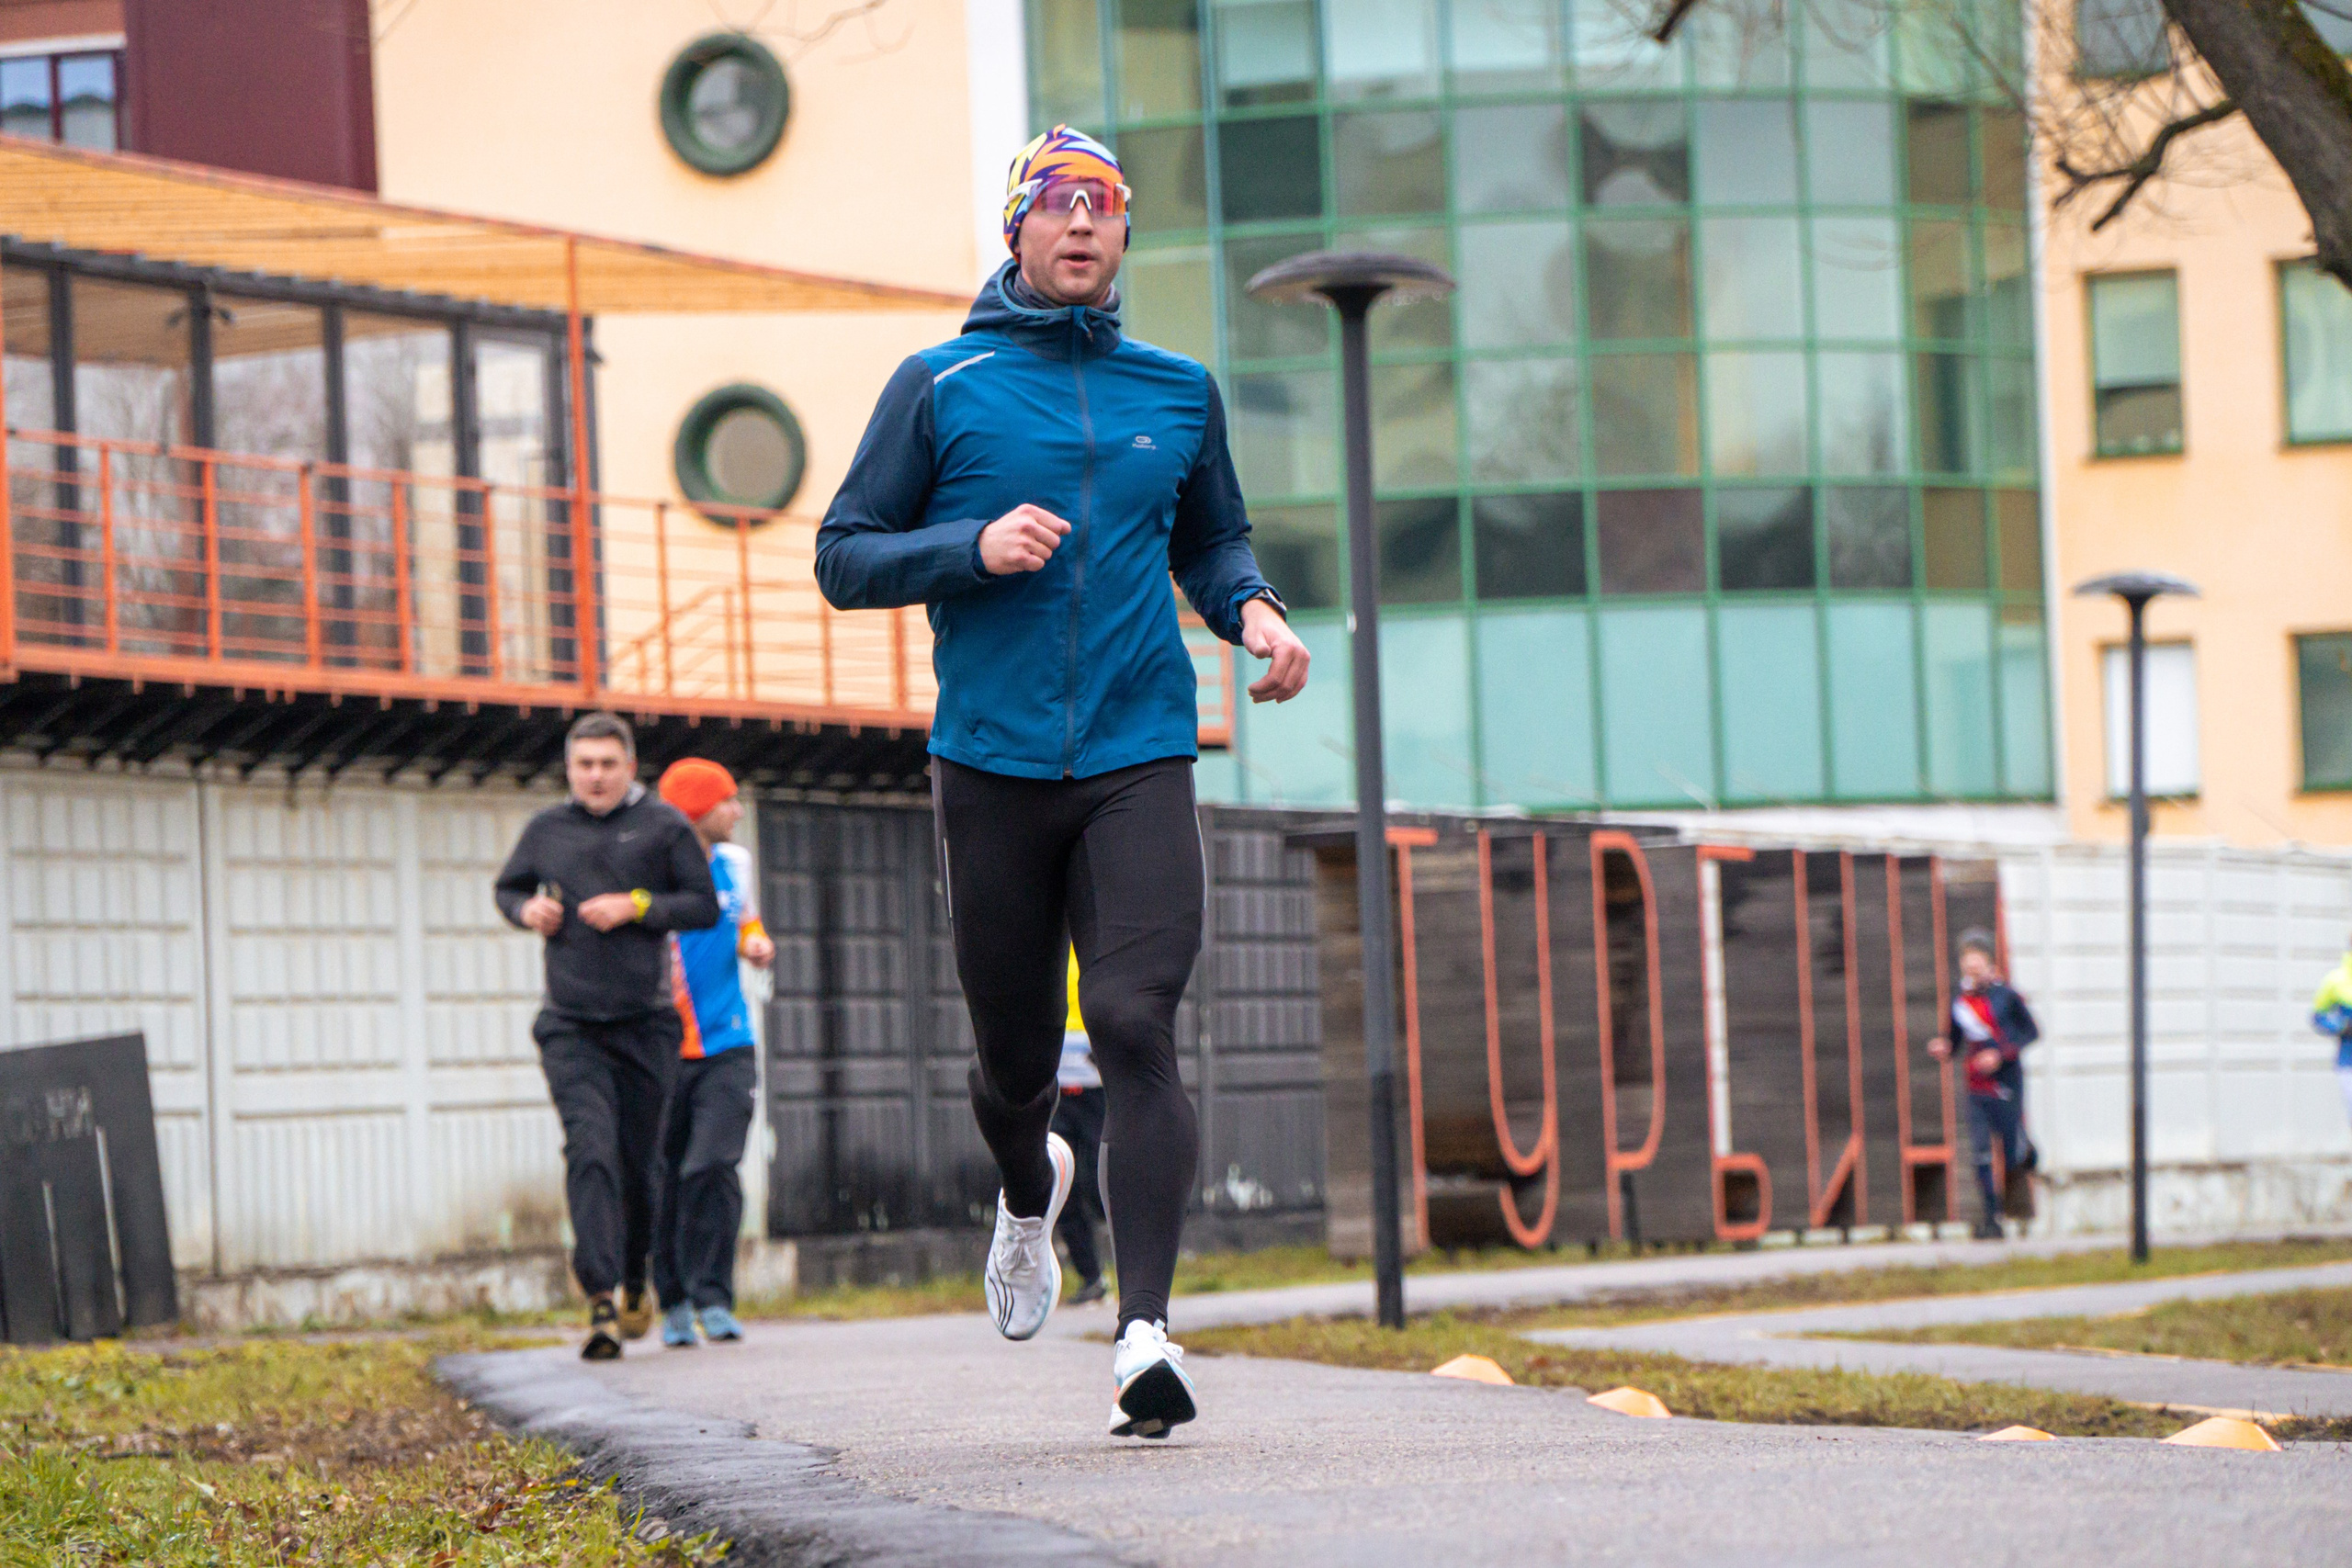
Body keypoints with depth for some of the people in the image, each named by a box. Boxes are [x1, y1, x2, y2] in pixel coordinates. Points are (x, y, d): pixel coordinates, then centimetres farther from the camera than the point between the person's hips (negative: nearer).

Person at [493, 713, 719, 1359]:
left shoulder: (662, 826, 2)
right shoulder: (547, 830, 9)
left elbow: (705, 906, 2)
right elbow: (508, 888, 25)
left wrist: (637, 906, -11)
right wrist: (528, 910, 2)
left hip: (646, 1022, 0)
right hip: (570, 1026, 0)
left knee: (637, 1161, 7)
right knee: (590, 1149, -16)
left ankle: (635, 1283, 32)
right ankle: (601, 1299, -22)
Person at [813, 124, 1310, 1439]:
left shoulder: (1179, 392, 13)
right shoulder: (941, 386, 5)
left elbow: (1212, 541, 27)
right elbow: (845, 560, 4)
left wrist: (1255, 609, 5)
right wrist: (975, 548, -13)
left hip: (1140, 759, 0)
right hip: (993, 766, 0)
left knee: (1137, 1026, -17)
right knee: (1018, 1059, 9)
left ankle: (1147, 1331, -22)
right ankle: (1032, 1192, 45)